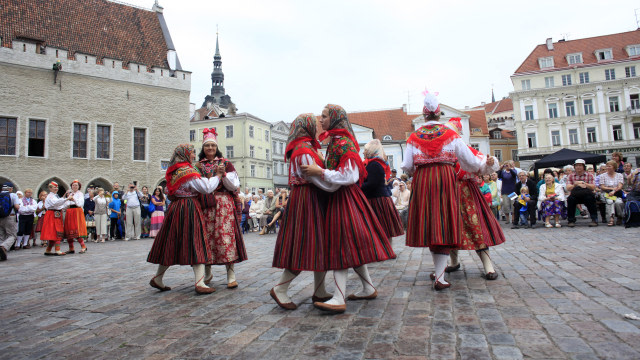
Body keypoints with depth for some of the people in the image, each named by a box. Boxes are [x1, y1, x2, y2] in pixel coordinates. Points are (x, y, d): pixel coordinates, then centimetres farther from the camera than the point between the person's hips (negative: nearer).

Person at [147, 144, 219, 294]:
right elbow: (207, 188, -13)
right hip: (189, 210, -8)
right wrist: (218, 176, 1)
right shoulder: (189, 171, -13)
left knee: (172, 244, 15)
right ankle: (199, 283, -7)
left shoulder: (174, 171, 14)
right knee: (195, 244, -6)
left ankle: (158, 279, 25)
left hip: (176, 208, 8)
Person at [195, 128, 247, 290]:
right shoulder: (198, 165, 14)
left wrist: (223, 174, -11)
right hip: (205, 206, 2)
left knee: (226, 236, -8)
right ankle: (207, 273, 19)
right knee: (206, 236, 2)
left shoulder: (226, 163, 8)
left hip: (224, 205, -2)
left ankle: (231, 275, -3)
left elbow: (234, 186, 3)